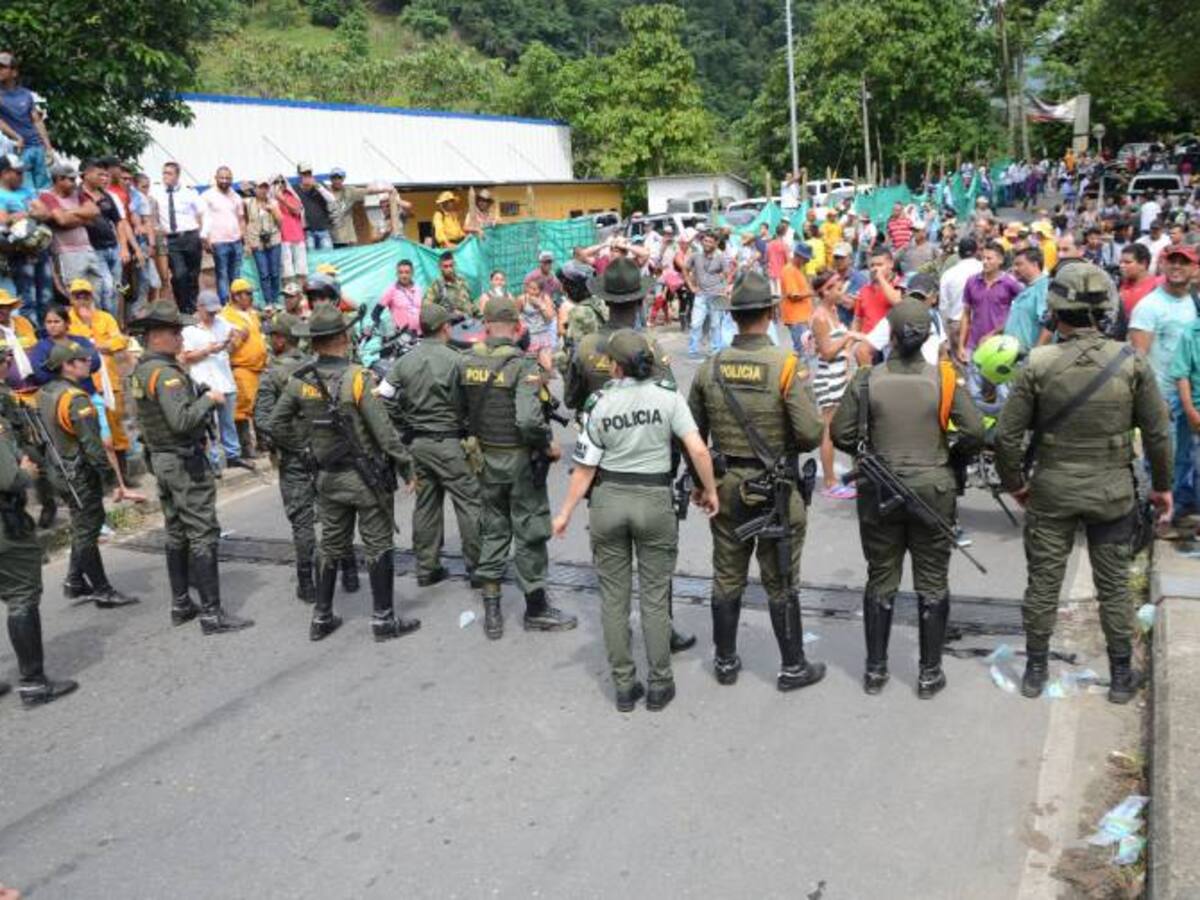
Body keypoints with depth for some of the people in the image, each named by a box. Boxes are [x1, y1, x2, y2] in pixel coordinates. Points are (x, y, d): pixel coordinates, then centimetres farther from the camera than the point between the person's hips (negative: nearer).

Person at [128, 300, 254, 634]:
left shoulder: (140, 371, 11)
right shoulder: (166, 373, -19)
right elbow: (182, 421, -29)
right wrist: (208, 399, -15)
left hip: (160, 459, 10)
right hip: (186, 462, -10)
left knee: (176, 534, 16)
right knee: (202, 536, -6)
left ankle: (180, 605, 24)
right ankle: (212, 613, -4)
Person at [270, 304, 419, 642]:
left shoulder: (300, 381, -3)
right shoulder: (358, 377, -17)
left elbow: (276, 426, 5)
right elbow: (383, 431, -18)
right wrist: (406, 468, -9)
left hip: (328, 477, 5)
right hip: (366, 475, -5)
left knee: (330, 545, 17)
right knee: (378, 546, 6)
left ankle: (321, 618, 25)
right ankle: (383, 619, 13)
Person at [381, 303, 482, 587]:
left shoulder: (404, 361, 4)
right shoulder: (454, 360, -12)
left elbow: (383, 399, 3)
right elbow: (468, 404, -10)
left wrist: (404, 429, 10)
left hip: (416, 443, 6)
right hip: (447, 442, -6)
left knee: (425, 504, 13)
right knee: (469, 502, 2)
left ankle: (426, 568, 19)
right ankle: (478, 567, 4)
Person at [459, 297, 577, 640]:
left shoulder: (467, 363, -2)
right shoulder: (523, 366, -18)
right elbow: (528, 420, -29)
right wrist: (548, 445, -13)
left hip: (485, 458, 5)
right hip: (520, 460, -5)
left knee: (492, 530, 16)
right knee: (530, 533, 9)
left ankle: (491, 613, 20)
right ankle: (536, 609, 22)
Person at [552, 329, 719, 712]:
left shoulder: (600, 403, -6)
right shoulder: (667, 396, -8)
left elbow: (585, 467, -5)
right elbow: (698, 450, -14)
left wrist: (565, 513, 4)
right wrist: (710, 490, 1)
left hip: (608, 500, 1)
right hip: (655, 500, 0)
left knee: (614, 596, 10)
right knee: (655, 596, 9)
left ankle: (624, 686, 18)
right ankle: (659, 685, 18)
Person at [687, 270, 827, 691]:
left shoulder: (710, 368, -3)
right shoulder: (787, 366, -16)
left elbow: (692, 434, 5)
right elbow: (811, 434, -20)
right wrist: (788, 440, 4)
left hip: (726, 486, 4)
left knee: (727, 578, 15)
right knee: (781, 583, 9)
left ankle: (725, 661, 28)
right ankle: (793, 667, 22)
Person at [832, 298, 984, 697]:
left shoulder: (866, 379, -8)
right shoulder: (945, 379, -9)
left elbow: (841, 434, -6)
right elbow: (974, 432, -11)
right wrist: (950, 454, 9)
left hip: (879, 491, 1)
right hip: (933, 489, 0)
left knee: (880, 580, 13)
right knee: (932, 583, 12)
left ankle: (875, 669, 22)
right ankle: (930, 673, 20)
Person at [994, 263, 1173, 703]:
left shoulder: (1038, 364, -12)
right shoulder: (1131, 362, -8)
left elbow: (1006, 435, -9)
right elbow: (1158, 432, -2)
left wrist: (1015, 483, 7)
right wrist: (1161, 484, 12)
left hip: (1051, 490, -1)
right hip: (1113, 492, 1)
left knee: (1043, 582, 11)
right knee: (1114, 585, 14)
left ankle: (1035, 670, 23)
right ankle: (1122, 677, 25)